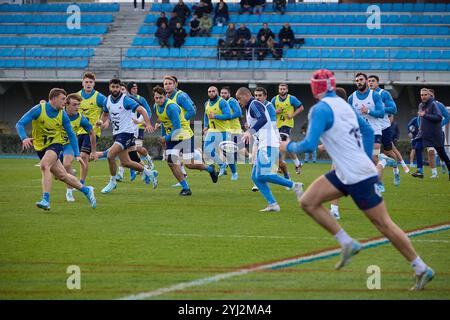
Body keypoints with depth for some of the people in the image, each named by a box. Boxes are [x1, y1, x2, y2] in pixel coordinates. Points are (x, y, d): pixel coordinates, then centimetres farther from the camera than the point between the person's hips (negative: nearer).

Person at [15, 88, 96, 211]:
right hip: (40, 147, 1)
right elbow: (20, 124, -16)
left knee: (44, 165, -31)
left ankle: (46, 200, -33)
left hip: (55, 144, -1)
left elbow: (71, 135, 2)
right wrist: (24, 138, -36)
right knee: (62, 175, 5)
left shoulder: (63, 115, -7)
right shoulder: (38, 110, -14)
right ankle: (86, 190, 28)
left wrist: (77, 154, -5)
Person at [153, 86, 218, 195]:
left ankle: (210, 169, 26)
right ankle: (185, 188, 0)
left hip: (185, 136, -7)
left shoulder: (171, 107, -26)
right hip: (171, 137, 7)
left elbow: (177, 128, -27)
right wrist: (163, 136, 17)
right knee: (172, 163, -8)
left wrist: (166, 138, -20)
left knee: (189, 165, -4)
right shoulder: (156, 107, 0)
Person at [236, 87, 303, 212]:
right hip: (262, 146, 11)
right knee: (256, 177, 5)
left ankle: (294, 186, -11)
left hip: (268, 145, -11)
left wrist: (250, 131, -37)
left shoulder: (254, 105, -8)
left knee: (263, 175, -18)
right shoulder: (249, 108, 24)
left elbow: (263, 119, -26)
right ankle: (272, 204, -1)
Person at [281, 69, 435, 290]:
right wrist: (367, 159, 28)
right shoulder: (343, 104, 12)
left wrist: (289, 146, -1)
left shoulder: (320, 109, -14)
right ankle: (347, 243, 7)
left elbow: (309, 145, -20)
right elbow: (368, 131, 21)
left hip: (358, 177, -9)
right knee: (308, 202, 5)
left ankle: (422, 270, 7)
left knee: (384, 224, 0)